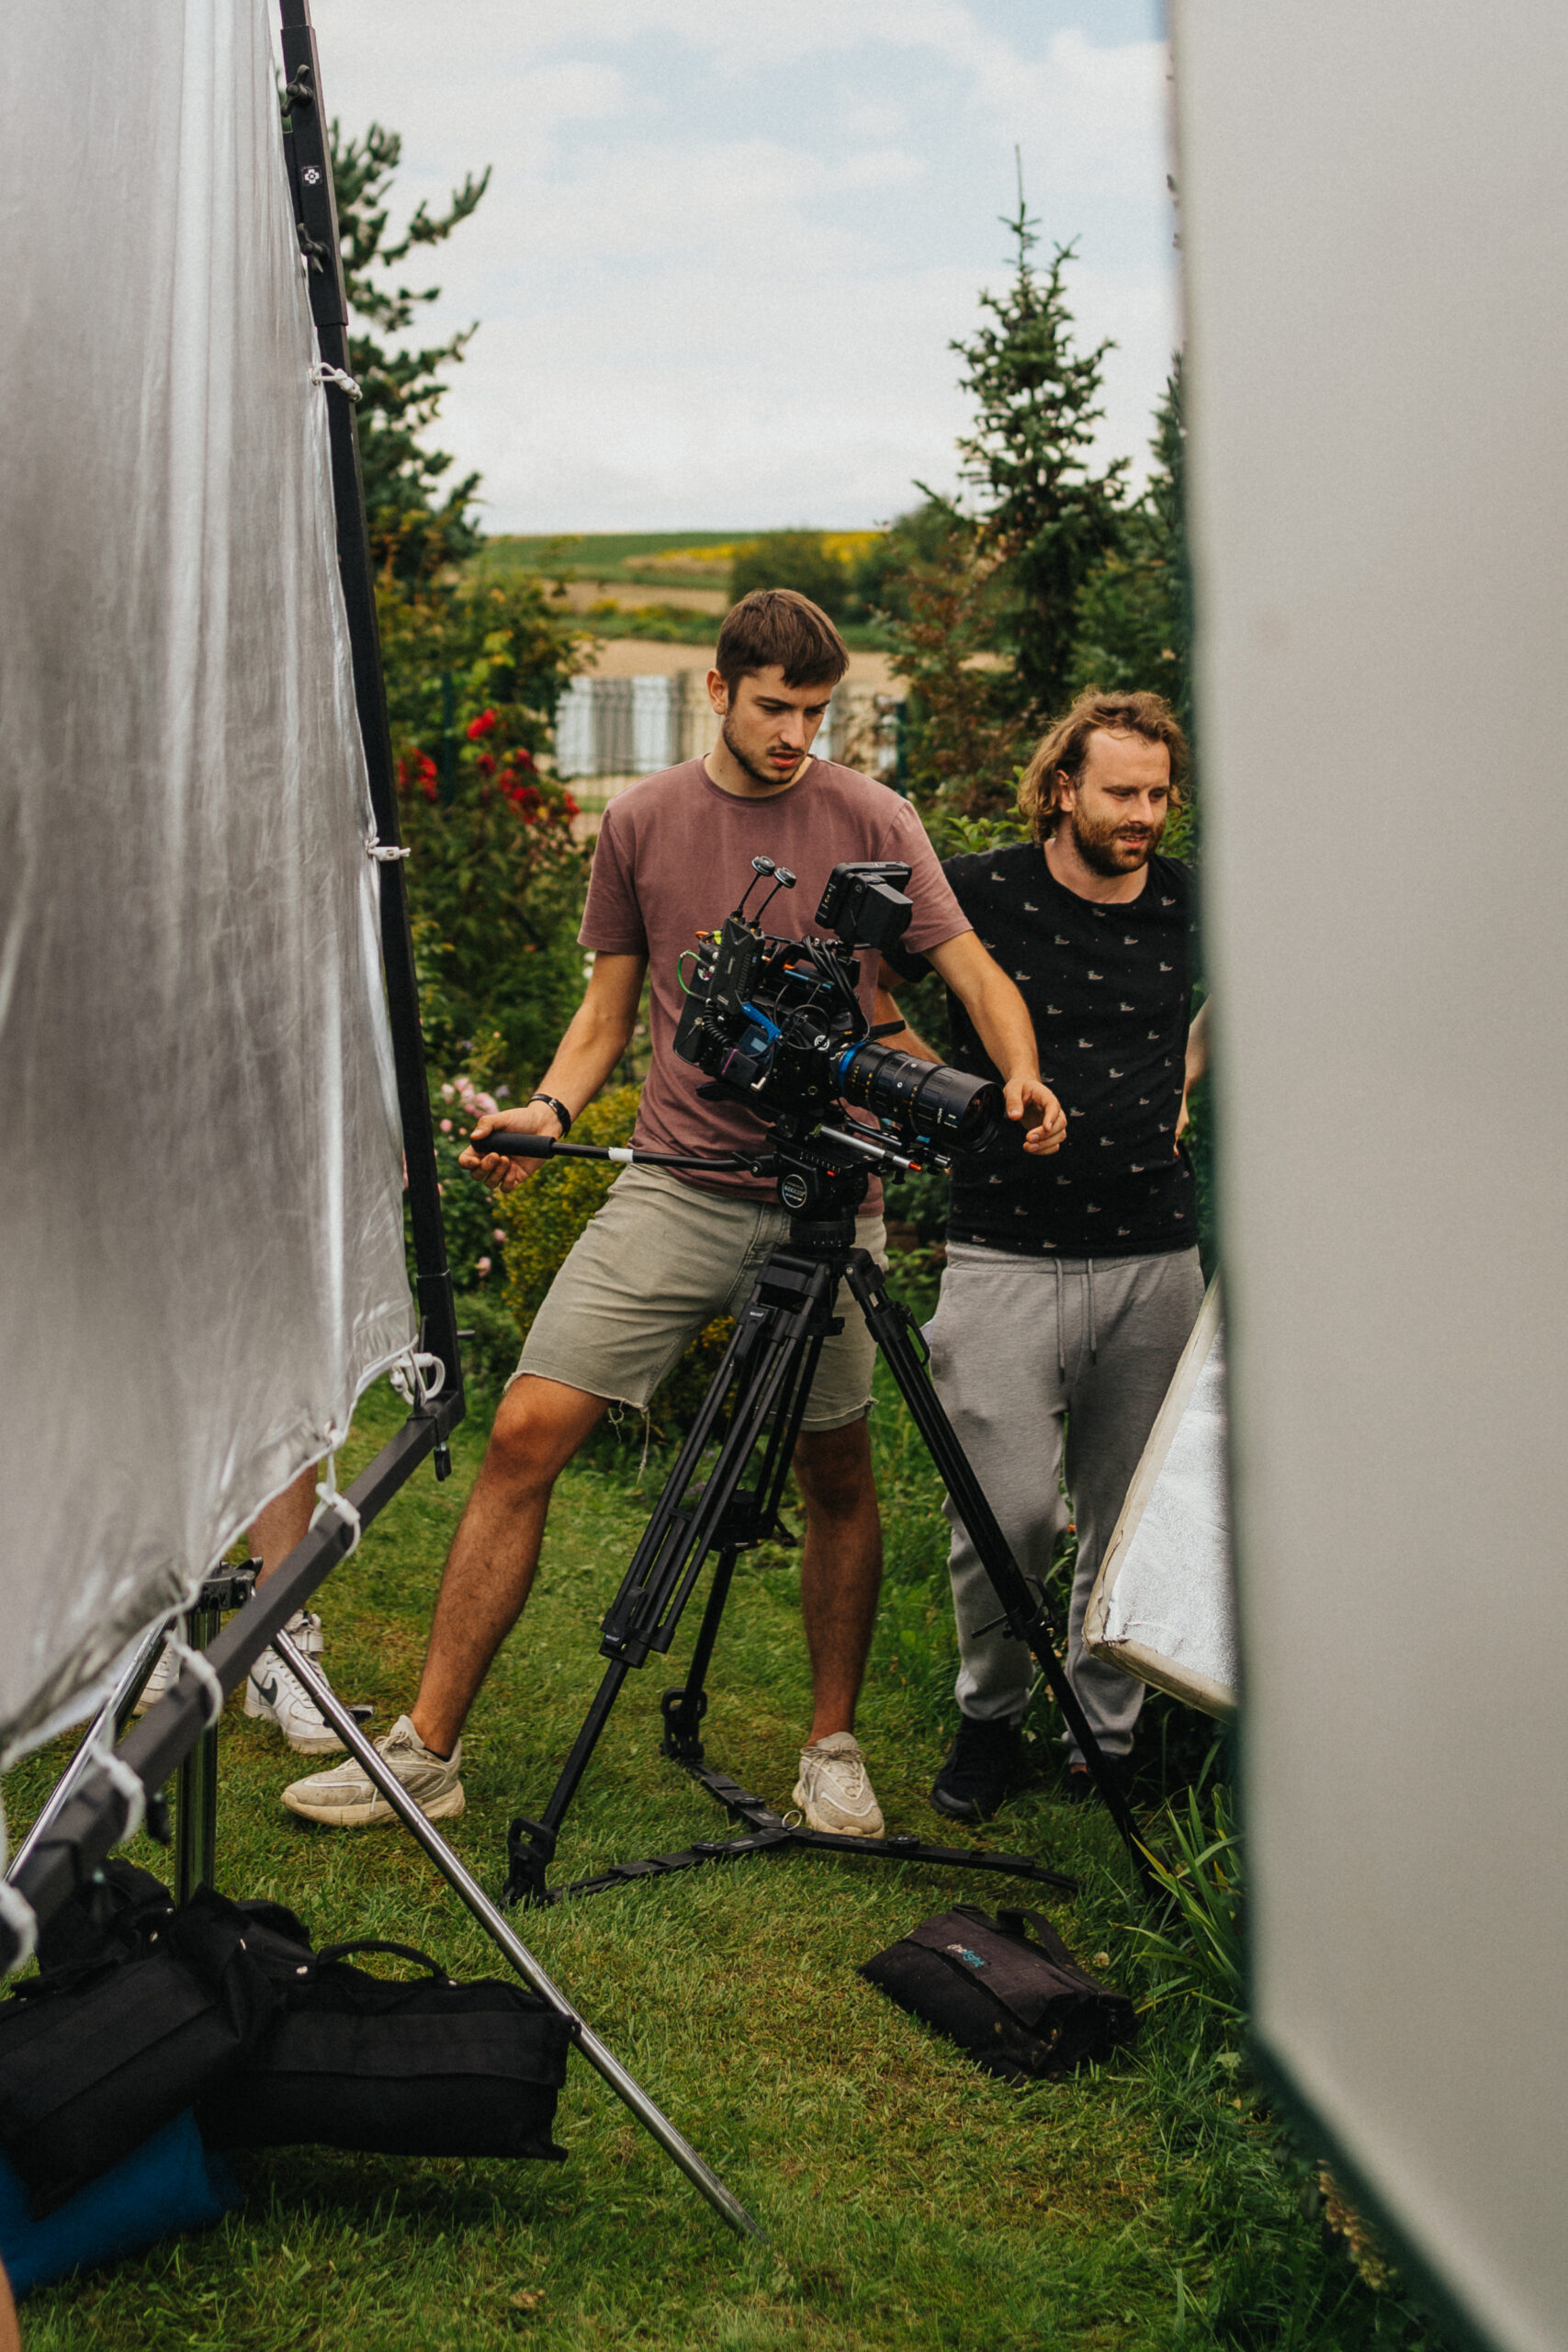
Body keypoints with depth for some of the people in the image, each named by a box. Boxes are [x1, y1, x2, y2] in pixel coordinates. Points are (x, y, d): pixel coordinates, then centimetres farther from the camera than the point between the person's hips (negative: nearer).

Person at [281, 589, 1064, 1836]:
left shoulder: (871, 820, 3)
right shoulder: (642, 821, 8)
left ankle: (834, 1748, 25)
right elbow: (610, 1003, 14)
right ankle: (428, 1749, 1)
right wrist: (552, 1105, -5)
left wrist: (1021, 1075, -20)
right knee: (526, 1436, -7)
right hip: (672, 1184, 1)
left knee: (837, 1477, 6)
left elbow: (972, 969, 1)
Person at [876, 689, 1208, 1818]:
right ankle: (991, 1714, 16)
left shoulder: (1194, 908, 5)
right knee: (1009, 1512, -9)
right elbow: (867, 985, 8)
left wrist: (1182, 1084, 14)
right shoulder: (978, 892, -5)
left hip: (1154, 1259, 3)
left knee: (1129, 1522, 8)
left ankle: (1106, 1728, 25)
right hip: (1007, 1252, -3)